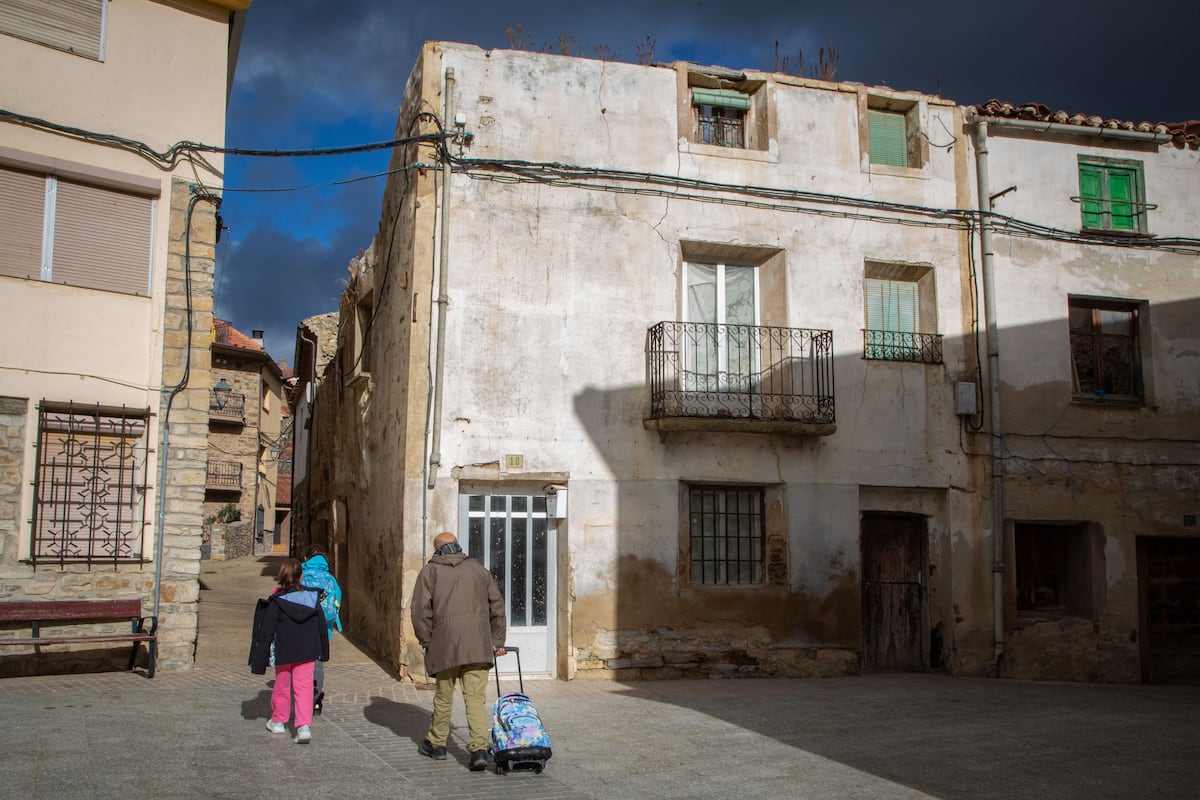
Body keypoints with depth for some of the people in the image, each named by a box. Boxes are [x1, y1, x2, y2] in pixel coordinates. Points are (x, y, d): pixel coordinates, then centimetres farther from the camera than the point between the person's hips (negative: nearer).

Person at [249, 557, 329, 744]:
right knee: (304, 687, 1)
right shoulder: (312, 596, 1)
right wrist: (323, 651, 20)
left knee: (282, 685, 17)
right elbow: (321, 625, 8)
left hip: (284, 652, -2)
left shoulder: (276, 601, -9)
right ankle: (304, 726, -13)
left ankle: (279, 721, 33)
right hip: (307, 651, 2)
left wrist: (259, 660, -2)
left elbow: (266, 631, -8)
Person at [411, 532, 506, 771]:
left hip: (445, 643, -2)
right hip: (479, 644, 2)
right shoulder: (477, 568, 16)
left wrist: (425, 641, 8)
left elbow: (421, 610, -1)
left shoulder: (430, 571, 7)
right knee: (476, 697, 1)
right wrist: (497, 640, 19)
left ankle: (437, 743, 29)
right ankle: (479, 748, -10)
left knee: (444, 695, 14)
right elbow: (497, 604, 14)